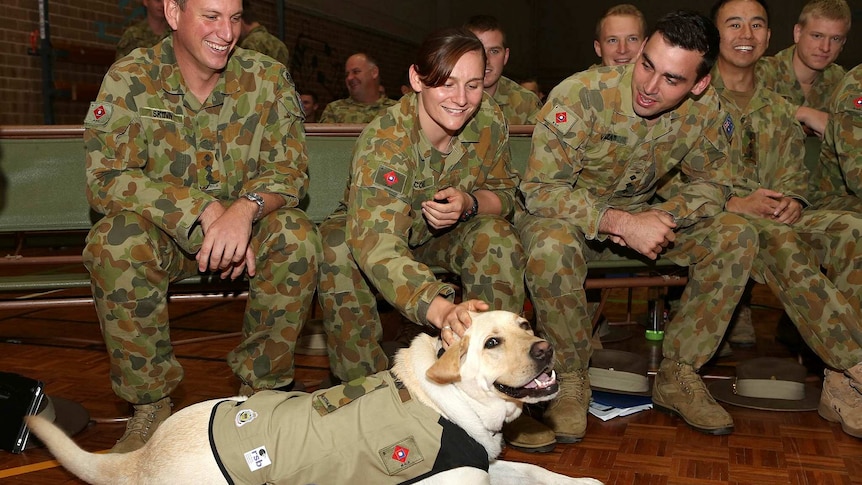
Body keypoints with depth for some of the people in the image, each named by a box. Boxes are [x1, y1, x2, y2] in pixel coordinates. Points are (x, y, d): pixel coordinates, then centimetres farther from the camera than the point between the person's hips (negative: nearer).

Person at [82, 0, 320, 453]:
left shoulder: (267, 78, -7)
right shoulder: (130, 78, -11)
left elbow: (289, 169, -10)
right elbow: (104, 177, -19)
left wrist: (246, 208, -34)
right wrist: (205, 210, -31)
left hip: (245, 227, 1)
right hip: (162, 231, -1)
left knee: (296, 234, -29)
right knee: (115, 242, -32)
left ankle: (263, 386, -9)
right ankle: (150, 403, -13)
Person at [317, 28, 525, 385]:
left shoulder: (489, 121, -18)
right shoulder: (384, 140, -34)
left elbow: (505, 194, -3)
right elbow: (375, 242, -49)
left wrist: (469, 203, -29)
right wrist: (441, 309, -66)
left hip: (445, 235, 3)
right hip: (373, 231, -3)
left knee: (498, 238, -27)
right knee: (337, 246, -34)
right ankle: (362, 383, -20)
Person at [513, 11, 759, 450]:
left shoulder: (704, 109, -11)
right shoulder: (581, 96, -26)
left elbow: (712, 182, -1)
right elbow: (539, 189, -27)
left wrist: (662, 217, -23)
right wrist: (622, 223, -38)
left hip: (639, 217, 5)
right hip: (569, 216, -4)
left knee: (736, 237, -14)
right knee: (551, 245, -39)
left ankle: (677, 377, -3)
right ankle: (571, 382, -16)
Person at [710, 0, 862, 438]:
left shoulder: (778, 110, 21)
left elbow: (793, 175, 18)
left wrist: (791, 200, -8)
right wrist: (735, 203, -19)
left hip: (775, 217, 5)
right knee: (781, 241, -37)